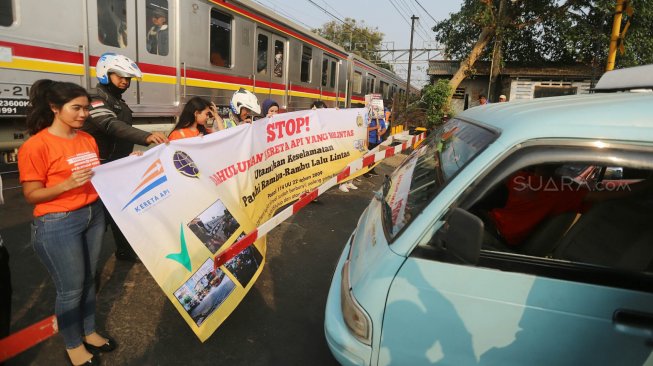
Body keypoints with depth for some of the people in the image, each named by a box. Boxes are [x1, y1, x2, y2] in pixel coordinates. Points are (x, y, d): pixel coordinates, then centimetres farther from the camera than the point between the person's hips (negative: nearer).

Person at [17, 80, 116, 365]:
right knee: (71, 288, 6)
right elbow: (31, 195, -12)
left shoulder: (88, 139, 7)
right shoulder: (36, 146, -14)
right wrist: (68, 184, -26)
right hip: (57, 223, -6)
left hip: (94, 214, 6)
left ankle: (89, 332, 37)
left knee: (88, 280, 18)